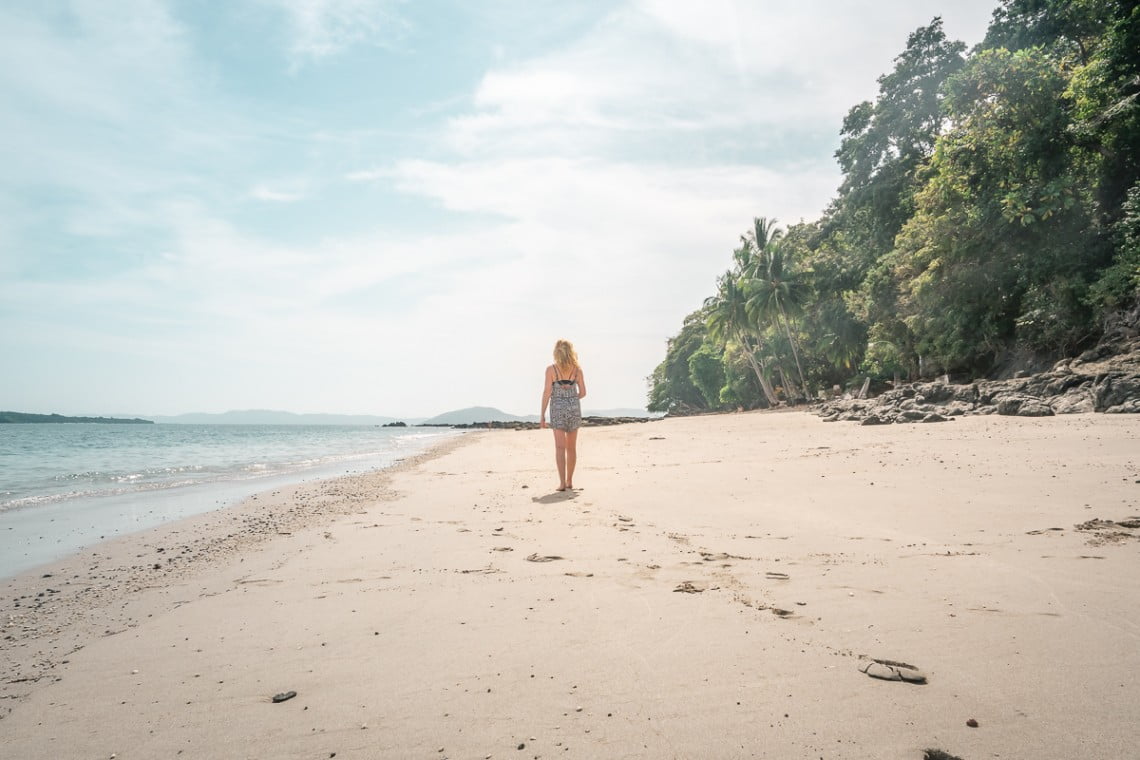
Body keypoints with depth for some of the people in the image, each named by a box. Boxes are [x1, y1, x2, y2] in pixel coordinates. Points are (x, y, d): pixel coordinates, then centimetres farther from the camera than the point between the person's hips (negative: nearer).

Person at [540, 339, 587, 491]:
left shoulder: (551, 369, -5)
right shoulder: (577, 369, 2)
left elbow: (547, 393, -8)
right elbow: (583, 392, 4)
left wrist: (542, 414, -2)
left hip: (558, 408, -3)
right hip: (574, 407, 3)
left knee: (560, 447, -3)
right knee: (572, 447, 13)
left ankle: (562, 482, -12)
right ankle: (569, 481, 22)